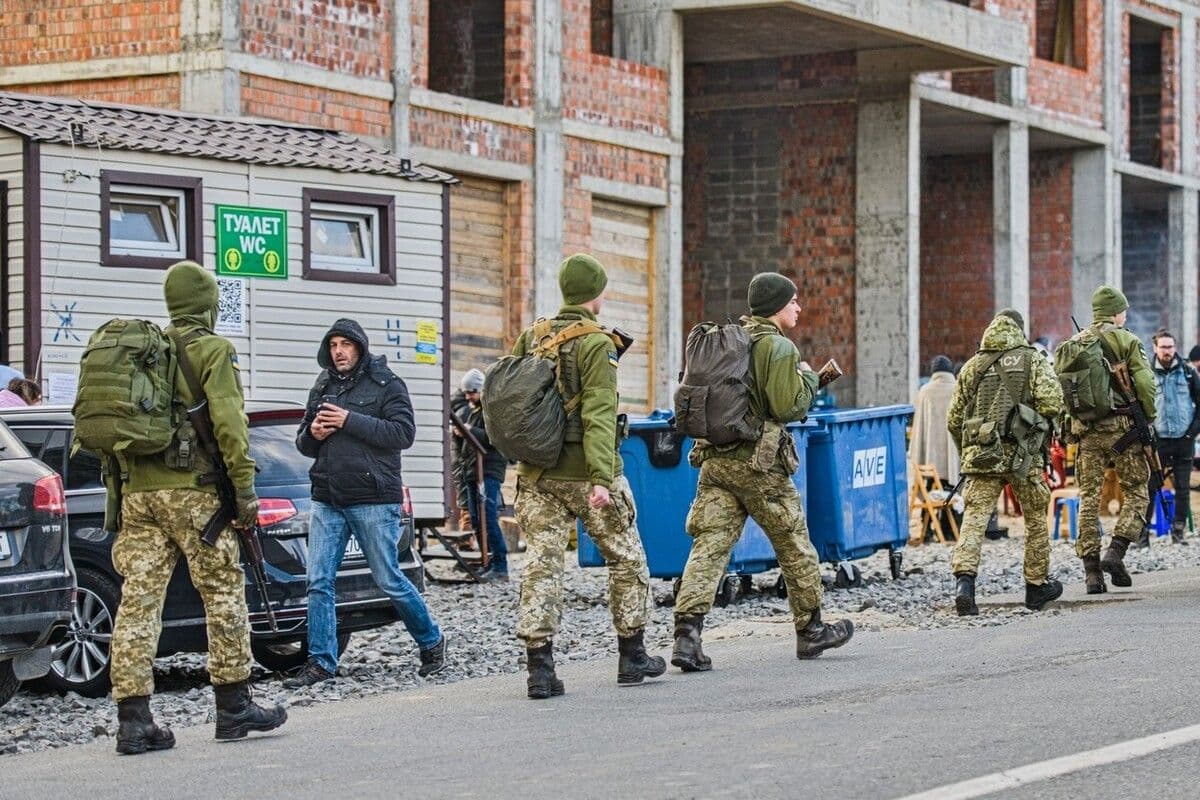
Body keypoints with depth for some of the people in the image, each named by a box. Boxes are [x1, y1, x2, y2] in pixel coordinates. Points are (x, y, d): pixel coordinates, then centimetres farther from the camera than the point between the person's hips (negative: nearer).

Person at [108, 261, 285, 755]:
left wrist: (116, 494, 20)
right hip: (191, 490, -6)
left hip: (137, 489, 6)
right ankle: (234, 706, 9)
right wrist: (244, 487, -10)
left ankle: (133, 719, -3)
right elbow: (228, 421, -12)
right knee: (223, 593, 5)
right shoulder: (213, 350, -2)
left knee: (139, 598, 1)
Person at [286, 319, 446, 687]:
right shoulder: (322, 388, 16)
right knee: (319, 582, -3)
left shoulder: (386, 384, 0)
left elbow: (403, 433, -12)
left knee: (389, 581, 1)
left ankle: (431, 642, 20)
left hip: (373, 501, -5)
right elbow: (303, 442, 22)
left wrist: (350, 421, -17)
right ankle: (321, 663, 2)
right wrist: (313, 434, -3)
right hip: (327, 501, 5)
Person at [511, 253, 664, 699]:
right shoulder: (596, 345, -12)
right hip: (585, 471, -5)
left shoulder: (531, 339, 7)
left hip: (537, 473, 5)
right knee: (627, 560, 12)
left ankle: (539, 667, -6)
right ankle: (632, 657, 20)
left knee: (541, 563, 2)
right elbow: (599, 415, -19)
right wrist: (601, 478, -24)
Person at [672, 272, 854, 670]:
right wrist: (808, 378, 2)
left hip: (714, 458, 6)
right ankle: (810, 630, 23)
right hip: (759, 462, -6)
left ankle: (687, 633, -15)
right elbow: (789, 406, -17)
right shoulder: (779, 347, -11)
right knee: (795, 545, 11)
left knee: (709, 545, -1)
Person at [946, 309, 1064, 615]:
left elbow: (954, 419, 14)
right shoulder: (1032, 360, 2)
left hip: (980, 452, 2)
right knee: (1035, 519, 15)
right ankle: (1037, 585, 24)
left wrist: (966, 452, 28)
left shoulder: (972, 366, 12)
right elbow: (1052, 403, -11)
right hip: (1022, 453, -2)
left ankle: (964, 579, -24)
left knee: (974, 517, -5)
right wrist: (1038, 418, 11)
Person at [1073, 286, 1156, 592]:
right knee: (1137, 492, 8)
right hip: (1121, 428, -4)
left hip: (1086, 431, 4)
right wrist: (1148, 418, 3)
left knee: (1088, 497, 6)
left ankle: (1091, 570, 4)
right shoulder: (1126, 341, -4)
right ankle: (1116, 551, -9)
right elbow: (1144, 383, -11)